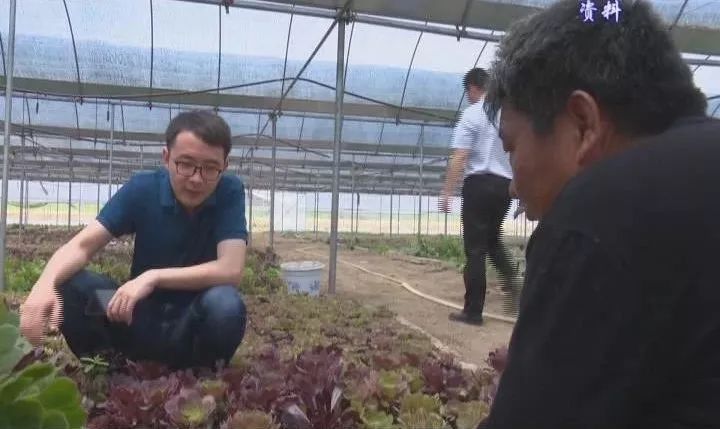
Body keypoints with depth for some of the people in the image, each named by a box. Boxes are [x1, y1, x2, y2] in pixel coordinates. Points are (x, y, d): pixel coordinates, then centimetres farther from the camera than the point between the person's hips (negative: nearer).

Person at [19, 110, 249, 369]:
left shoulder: (230, 192, -15)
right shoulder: (142, 188, -9)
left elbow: (230, 270, -25)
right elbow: (82, 245, -14)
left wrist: (154, 277, -32)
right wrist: (44, 285, -35)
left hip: (193, 323, -2)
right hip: (141, 316, 2)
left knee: (226, 303, -36)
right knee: (66, 285, -21)